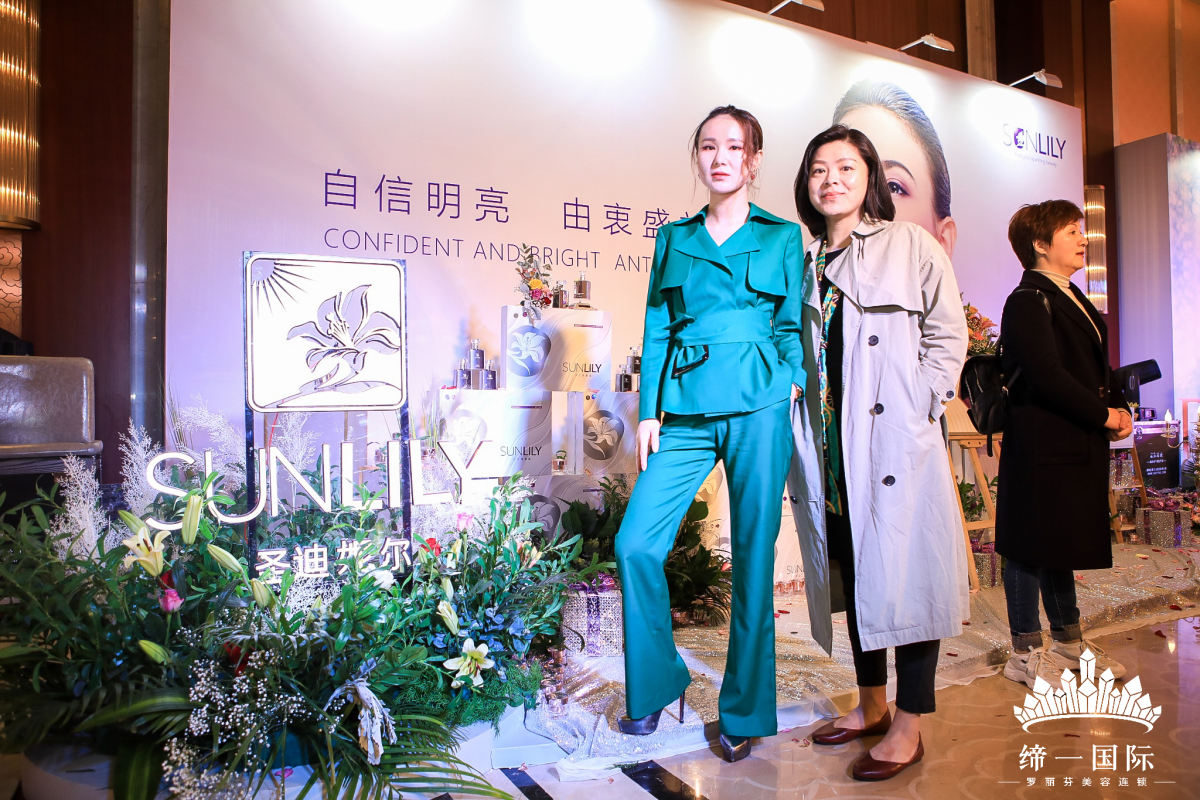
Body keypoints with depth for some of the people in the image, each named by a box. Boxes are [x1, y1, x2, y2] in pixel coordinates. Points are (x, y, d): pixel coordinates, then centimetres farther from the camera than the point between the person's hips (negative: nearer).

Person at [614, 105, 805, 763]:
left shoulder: (783, 236, 10)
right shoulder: (674, 238, 15)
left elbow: (791, 326, 9)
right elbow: (657, 329, 11)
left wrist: (795, 388, -5)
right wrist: (649, 411, 3)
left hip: (757, 407, -2)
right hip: (684, 410, 3)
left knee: (752, 554, 2)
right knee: (636, 544, -6)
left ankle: (744, 712, 19)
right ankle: (656, 684, 18)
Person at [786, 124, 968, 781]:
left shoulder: (911, 244, 3)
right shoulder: (806, 263, 16)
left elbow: (948, 333, 0)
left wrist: (919, 404, -9)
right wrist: (795, 423, 8)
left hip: (896, 438, -5)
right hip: (829, 444, 5)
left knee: (903, 569, -3)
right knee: (849, 570, 11)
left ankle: (909, 727, 9)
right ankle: (872, 705, 26)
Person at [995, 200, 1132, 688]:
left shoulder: (1072, 298, 18)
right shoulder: (1029, 300, -12)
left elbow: (1098, 366, 20)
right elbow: (1047, 377, -21)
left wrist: (1121, 409, 4)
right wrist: (1103, 416, -13)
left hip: (1081, 446, 10)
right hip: (1042, 446, -10)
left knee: (1064, 543, 19)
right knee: (1030, 547, 0)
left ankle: (1069, 641, 32)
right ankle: (1026, 653, 11)